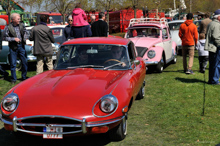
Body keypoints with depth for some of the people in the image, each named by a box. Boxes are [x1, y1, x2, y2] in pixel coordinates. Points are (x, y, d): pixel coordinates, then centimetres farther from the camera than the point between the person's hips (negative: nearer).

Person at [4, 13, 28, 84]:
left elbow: (25, 32, 18)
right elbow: (5, 37, -6)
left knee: (25, 62, 7)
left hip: (21, 46, 3)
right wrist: (14, 39, -15)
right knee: (13, 64, 3)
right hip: (13, 47, -3)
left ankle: (24, 77, 24)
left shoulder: (22, 25, 3)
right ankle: (13, 79, 14)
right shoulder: (8, 27, -8)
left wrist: (24, 38, 1)